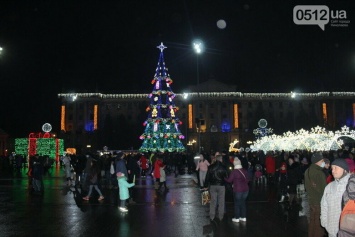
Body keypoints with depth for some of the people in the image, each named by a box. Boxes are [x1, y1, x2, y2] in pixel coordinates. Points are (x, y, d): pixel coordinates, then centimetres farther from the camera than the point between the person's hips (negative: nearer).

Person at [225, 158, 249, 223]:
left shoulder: (234, 171, -14)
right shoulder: (244, 170, 1)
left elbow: (229, 180, -8)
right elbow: (248, 179, 10)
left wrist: (224, 178, 9)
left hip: (238, 190, -5)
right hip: (245, 189, 5)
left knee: (237, 203, 6)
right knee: (243, 202, 16)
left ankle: (236, 218, 12)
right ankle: (243, 217, 21)